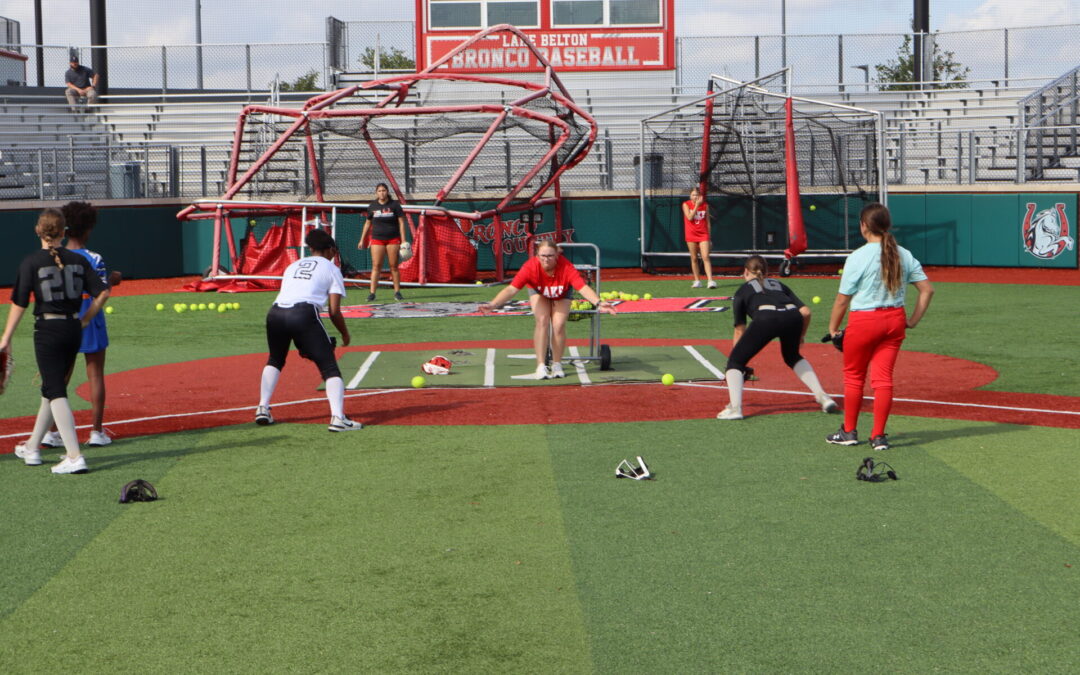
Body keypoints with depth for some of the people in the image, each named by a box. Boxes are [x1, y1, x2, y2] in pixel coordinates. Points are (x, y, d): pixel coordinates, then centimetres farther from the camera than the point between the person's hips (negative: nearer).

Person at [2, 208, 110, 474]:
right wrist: (84, 321, 8)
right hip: (74, 329, 5)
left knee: (56, 392, -5)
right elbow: (103, 292, -1)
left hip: (48, 330, -5)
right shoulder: (78, 260, 4)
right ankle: (32, 448, 32)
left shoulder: (31, 262, -7)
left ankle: (75, 457, -16)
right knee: (52, 389, 18)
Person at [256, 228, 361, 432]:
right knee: (329, 367, -1)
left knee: (275, 360, 30)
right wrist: (345, 334, 26)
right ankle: (337, 417, -16)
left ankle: (263, 409, 23)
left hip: (275, 314, 5)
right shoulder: (331, 268, 18)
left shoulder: (293, 266, 32)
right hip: (304, 314, -5)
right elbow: (334, 311, 8)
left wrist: (302, 344, 36)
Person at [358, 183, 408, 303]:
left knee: (393, 266, 1)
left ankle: (397, 292, 10)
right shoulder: (372, 206, 8)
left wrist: (403, 240, -7)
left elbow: (401, 222, 1)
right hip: (377, 239, 1)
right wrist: (362, 240, 15)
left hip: (393, 239, -1)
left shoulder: (395, 205, 1)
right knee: (376, 266, -5)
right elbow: (368, 223, 17)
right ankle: (372, 293, -6)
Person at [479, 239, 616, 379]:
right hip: (539, 292, 0)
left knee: (559, 325, -16)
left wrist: (598, 303, -65)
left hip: (562, 294, 0)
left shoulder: (566, 267, -38)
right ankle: (541, 367, -15)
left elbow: (583, 288, -47)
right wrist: (493, 305, -55)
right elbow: (511, 289, -42)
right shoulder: (530, 267, -38)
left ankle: (557, 365, 4)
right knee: (542, 321, -20)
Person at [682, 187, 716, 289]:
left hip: (703, 235, 0)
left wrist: (709, 238, 9)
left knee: (705, 257, -11)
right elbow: (690, 217, -15)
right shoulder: (686, 204, 0)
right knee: (694, 259, 5)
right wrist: (697, 205, -18)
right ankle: (697, 281, 14)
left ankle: (710, 281, -16)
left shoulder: (705, 205, 4)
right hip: (691, 235, 0)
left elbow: (708, 222, 9)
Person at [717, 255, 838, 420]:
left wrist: (734, 365, 34)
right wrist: (801, 336, 39)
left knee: (735, 361, 12)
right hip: (793, 317, 4)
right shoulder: (779, 285, 37)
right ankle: (822, 397, 23)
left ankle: (735, 408, -4)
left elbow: (739, 331, 28)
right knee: (793, 357, 32)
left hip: (765, 318, -4)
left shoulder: (742, 291, 29)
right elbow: (805, 311, 23)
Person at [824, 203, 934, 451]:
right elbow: (927, 289, 3)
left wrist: (833, 329, 1)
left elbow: (843, 299, -10)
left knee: (853, 376, 12)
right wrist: (913, 321, 8)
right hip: (895, 321, 5)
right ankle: (879, 436, 7)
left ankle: (849, 432, 22)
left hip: (864, 321, -4)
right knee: (883, 377, 7)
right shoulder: (904, 255, 3)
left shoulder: (858, 257, -12)